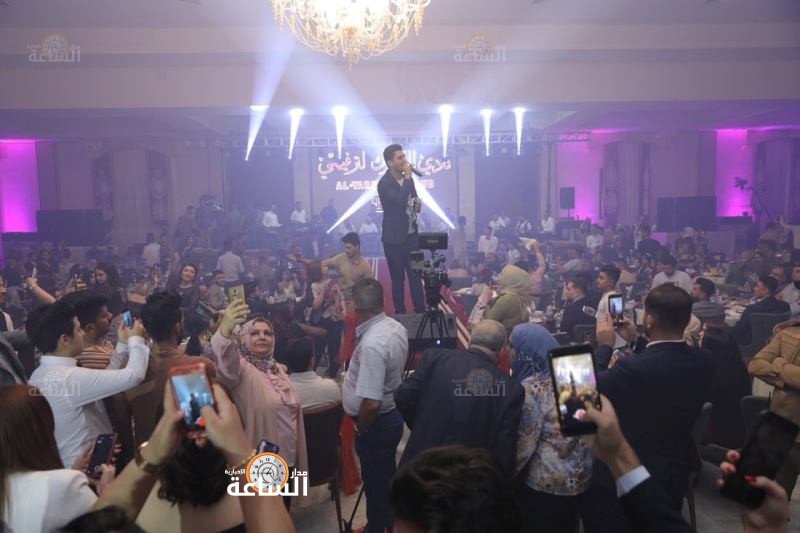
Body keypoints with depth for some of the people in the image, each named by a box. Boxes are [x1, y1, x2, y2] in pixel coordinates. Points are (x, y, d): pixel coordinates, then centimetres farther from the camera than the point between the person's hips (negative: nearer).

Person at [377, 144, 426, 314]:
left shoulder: (407, 179, 7)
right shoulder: (384, 183, -15)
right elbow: (400, 200, -30)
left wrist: (418, 203, -1)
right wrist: (407, 177, -23)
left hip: (412, 235, 6)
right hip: (394, 239, -6)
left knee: (415, 275, 10)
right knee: (398, 278, 6)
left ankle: (420, 310, 19)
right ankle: (400, 312, 18)